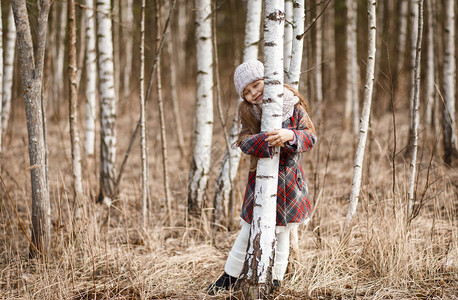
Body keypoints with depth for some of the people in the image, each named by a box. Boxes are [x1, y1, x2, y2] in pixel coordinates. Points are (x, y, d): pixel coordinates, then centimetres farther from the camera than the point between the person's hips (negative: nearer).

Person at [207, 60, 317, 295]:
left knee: (282, 231, 11)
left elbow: (310, 136, -14)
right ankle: (230, 276, 22)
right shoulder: (248, 111, -3)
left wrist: (290, 135, -35)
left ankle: (275, 280, 24)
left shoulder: (293, 105, -7)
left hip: (289, 176, -1)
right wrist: (268, 140, -37)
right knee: (250, 229, 9)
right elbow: (245, 142, -17)